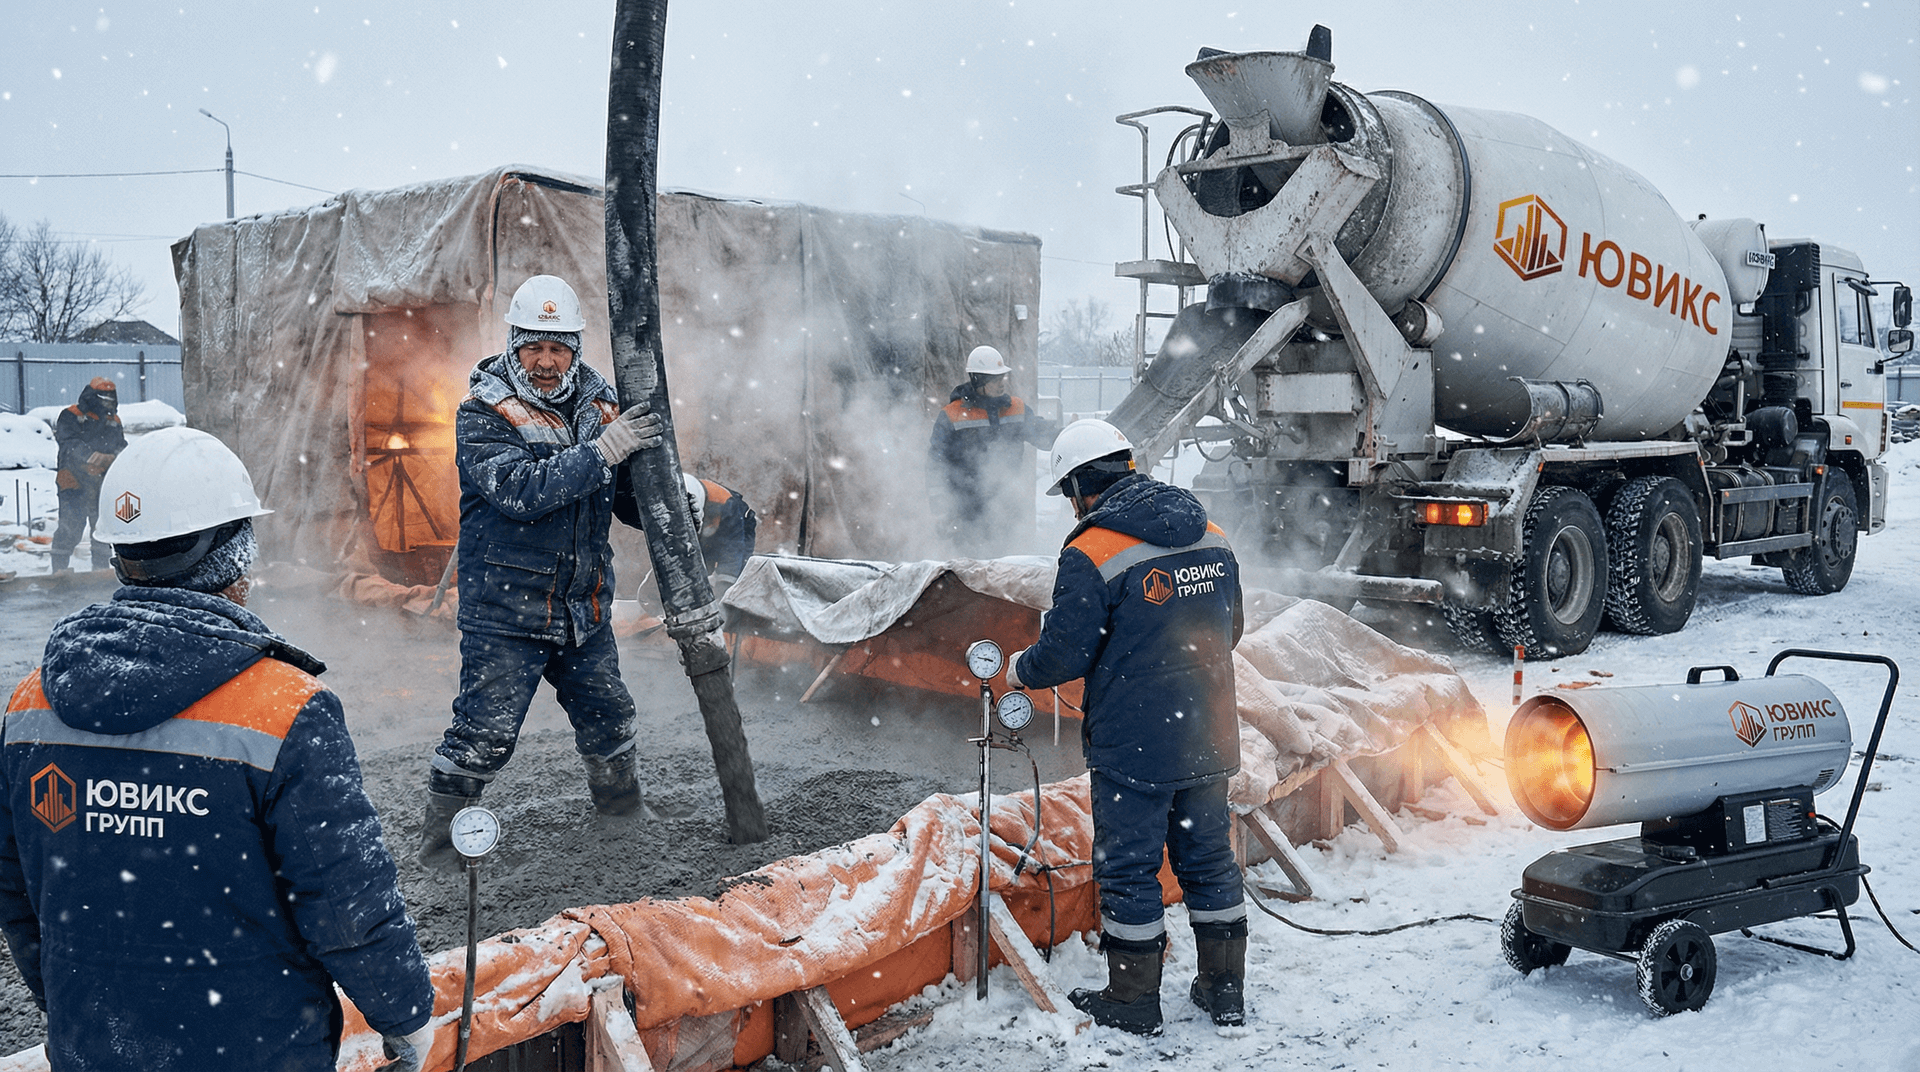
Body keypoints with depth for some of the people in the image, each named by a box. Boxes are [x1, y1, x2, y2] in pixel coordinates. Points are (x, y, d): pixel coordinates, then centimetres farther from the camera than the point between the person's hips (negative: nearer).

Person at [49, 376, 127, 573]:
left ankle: (101, 566, 19)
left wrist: (111, 457, -15)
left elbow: (122, 447, 8)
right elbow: (69, 443, -17)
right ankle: (60, 566, -3)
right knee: (70, 526, -10)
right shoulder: (70, 417, -2)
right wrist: (90, 455, -32)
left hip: (103, 482, 5)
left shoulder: (114, 421, 15)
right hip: (74, 481, -5)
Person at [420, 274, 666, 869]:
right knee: (484, 731, -4)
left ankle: (624, 807, 41)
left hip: (585, 607, 5)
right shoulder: (483, 414, -10)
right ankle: (441, 832, 15)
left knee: (609, 719, 18)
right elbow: (522, 491, -26)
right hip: (506, 610, -5)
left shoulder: (598, 404, 5)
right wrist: (603, 449, -30)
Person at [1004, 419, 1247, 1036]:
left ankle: (1134, 1002, 19)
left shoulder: (1090, 555, -16)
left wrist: (1020, 671, 6)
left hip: (1133, 746, -6)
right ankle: (1225, 992, 27)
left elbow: (1064, 653, -14)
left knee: (1129, 869, 7)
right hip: (1209, 737, 6)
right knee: (1209, 859, 17)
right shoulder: (1213, 540, 5)